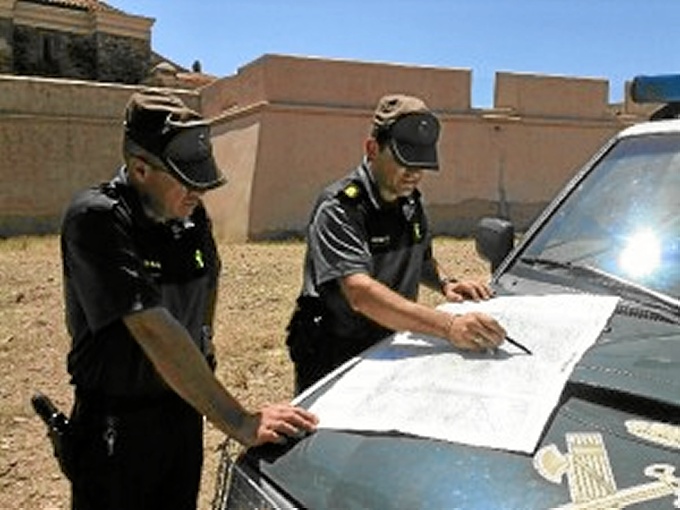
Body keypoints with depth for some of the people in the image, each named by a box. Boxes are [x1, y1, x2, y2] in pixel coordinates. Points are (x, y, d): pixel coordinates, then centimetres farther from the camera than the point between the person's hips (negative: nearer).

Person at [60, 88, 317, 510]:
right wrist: (240, 422, -33)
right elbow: (153, 330, -31)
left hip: (184, 411, 6)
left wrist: (203, 343, 8)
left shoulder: (191, 216, -2)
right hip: (116, 424, -5)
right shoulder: (95, 219, -23)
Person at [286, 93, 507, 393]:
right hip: (332, 363, -7)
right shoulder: (339, 208, -24)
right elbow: (361, 294, -37)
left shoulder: (411, 202, 3)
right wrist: (448, 326, -47)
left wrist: (445, 283, -4)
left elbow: (423, 261, 20)